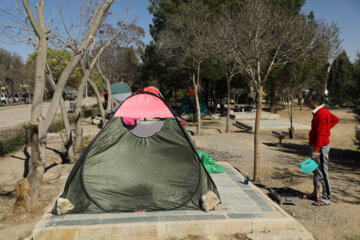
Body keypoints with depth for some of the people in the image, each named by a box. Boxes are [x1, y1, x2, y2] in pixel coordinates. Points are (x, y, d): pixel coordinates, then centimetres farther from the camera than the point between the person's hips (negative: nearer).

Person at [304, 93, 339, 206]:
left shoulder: (321, 113, -19)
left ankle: (326, 198, 4)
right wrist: (327, 128, 16)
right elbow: (335, 119, 27)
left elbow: (320, 133, -23)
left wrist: (316, 150, -24)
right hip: (316, 145, 11)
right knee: (316, 170, 17)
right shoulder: (322, 111, 12)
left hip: (321, 146, -11)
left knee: (322, 171, -4)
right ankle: (316, 194, 28)